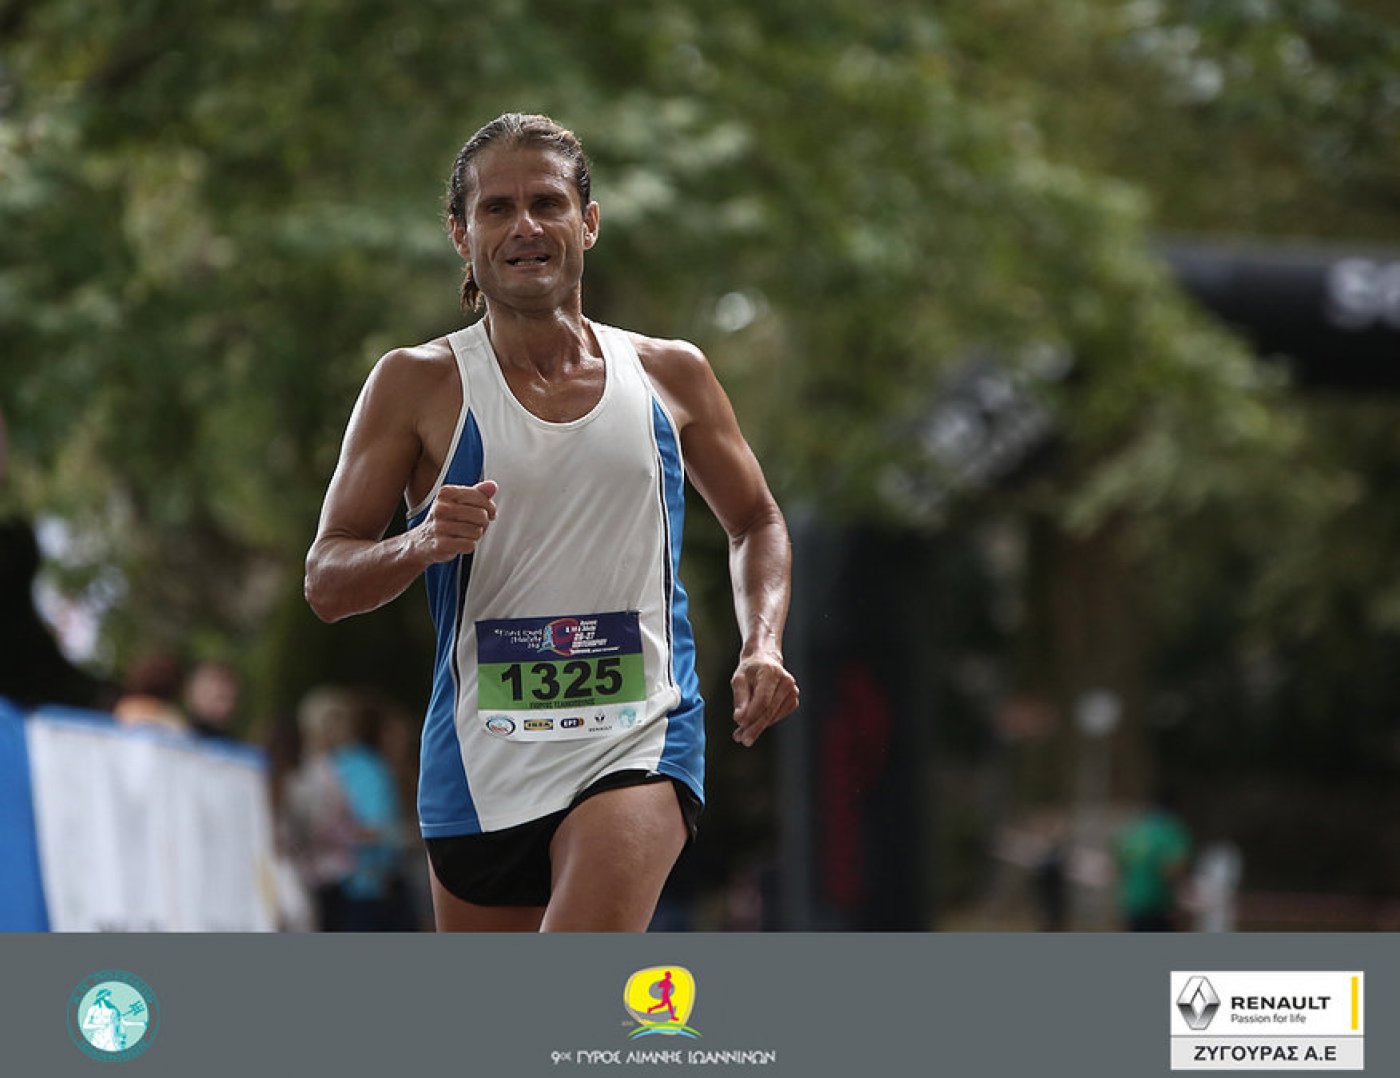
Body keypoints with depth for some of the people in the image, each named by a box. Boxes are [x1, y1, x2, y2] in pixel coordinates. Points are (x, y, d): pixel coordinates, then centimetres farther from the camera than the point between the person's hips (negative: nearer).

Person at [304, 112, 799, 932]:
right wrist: (421, 545, -22)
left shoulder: (670, 375, 8)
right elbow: (325, 583, -1)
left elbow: (757, 523, 23)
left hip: (641, 741, -1)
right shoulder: (418, 386, 1)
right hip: (481, 761, 1)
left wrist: (763, 645, 4)